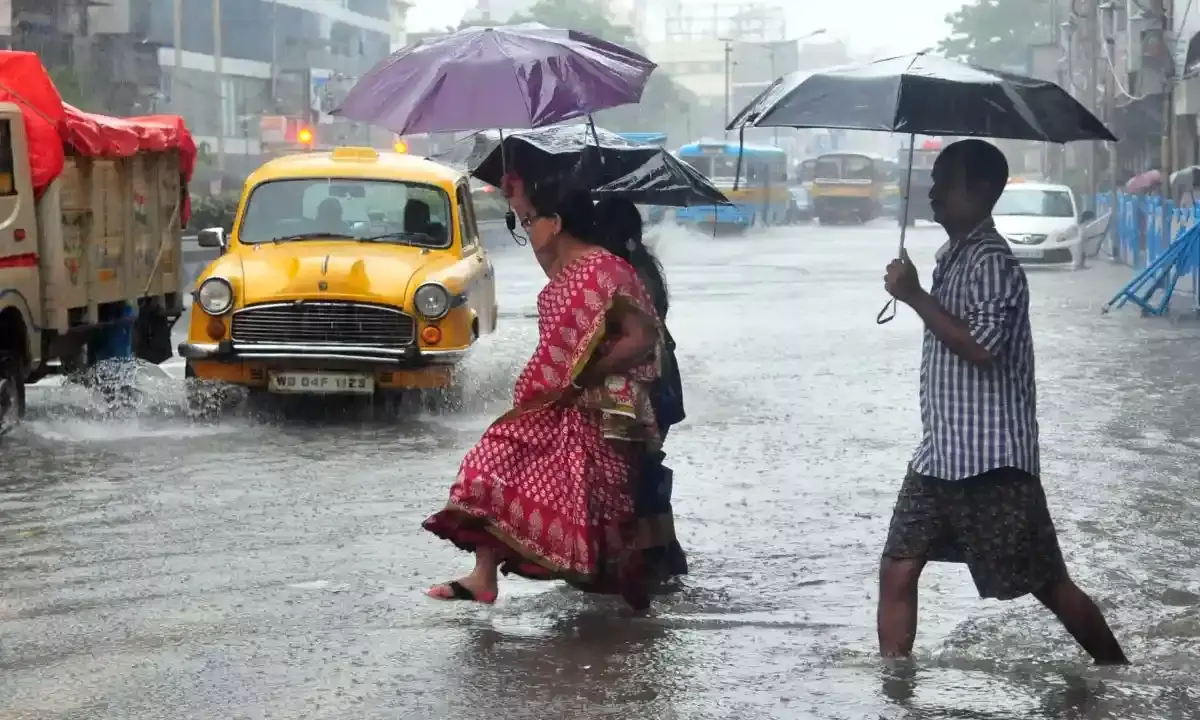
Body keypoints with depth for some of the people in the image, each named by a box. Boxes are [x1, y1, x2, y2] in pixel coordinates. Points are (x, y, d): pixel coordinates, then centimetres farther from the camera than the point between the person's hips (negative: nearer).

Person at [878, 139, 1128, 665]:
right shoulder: (952, 257, 15)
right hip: (940, 453, 9)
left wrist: (914, 296, -19)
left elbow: (981, 346, -25)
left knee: (1047, 584, 1)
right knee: (898, 571, 2)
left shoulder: (992, 261, -14)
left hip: (991, 458, -9)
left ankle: (1119, 674, 18)